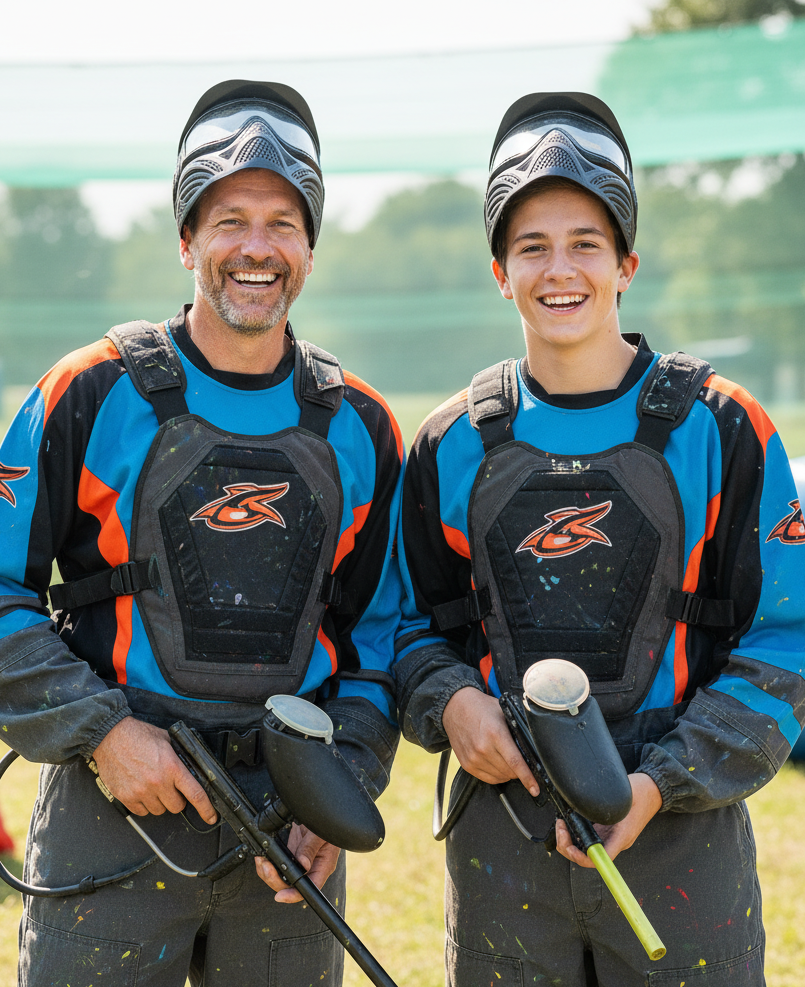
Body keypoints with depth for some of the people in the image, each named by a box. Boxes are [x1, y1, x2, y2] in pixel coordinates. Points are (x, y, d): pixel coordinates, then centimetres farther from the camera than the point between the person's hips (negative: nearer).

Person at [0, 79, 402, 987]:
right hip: (113, 808, -3)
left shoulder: (359, 429, 6)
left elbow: (379, 629, 12)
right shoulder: (94, 394, -3)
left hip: (291, 821, 3)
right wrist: (100, 732, -12)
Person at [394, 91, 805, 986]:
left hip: (683, 829, -2)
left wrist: (663, 783, -13)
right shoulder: (453, 447, 6)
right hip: (500, 826, 2)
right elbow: (417, 623, 14)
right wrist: (449, 703, -8)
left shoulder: (718, 429, -2)